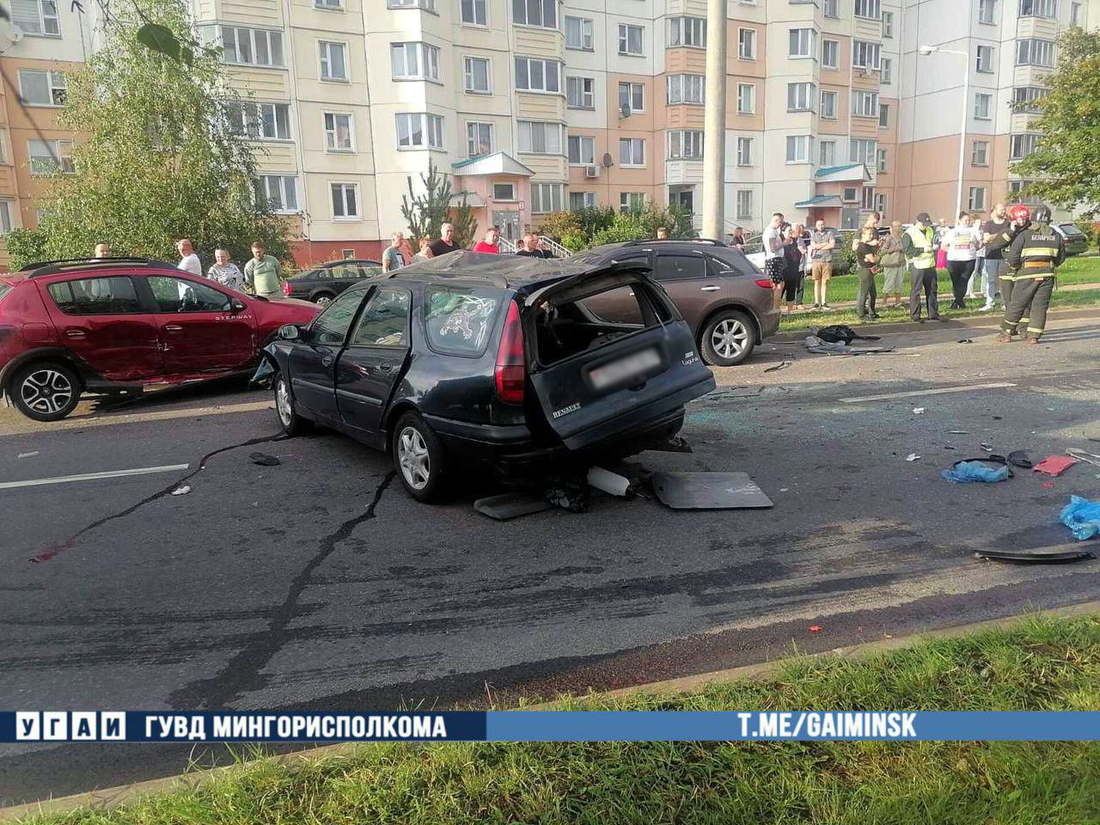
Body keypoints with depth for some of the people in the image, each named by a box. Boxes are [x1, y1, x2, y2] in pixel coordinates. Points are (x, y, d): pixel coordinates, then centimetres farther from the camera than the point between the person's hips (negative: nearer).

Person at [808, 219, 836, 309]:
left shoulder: (830, 233, 10)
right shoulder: (814, 235, 14)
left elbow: (833, 245, -4)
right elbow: (813, 246, -4)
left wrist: (819, 246, -3)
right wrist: (826, 243, -2)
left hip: (827, 261, -1)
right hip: (816, 261, 1)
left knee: (825, 282, 0)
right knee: (817, 282, -1)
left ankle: (824, 303, 4)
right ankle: (817, 303, 3)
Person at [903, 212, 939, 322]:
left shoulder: (930, 230, 13)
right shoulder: (909, 233, -9)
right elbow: (907, 250, -18)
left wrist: (933, 247, 9)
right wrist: (923, 249, -19)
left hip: (930, 265, 7)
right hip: (917, 266, -7)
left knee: (932, 290, 10)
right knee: (915, 291, -3)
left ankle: (933, 314, 18)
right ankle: (915, 316, 4)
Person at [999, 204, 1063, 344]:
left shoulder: (1025, 234, -5)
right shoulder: (1056, 236, 8)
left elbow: (1013, 257, -9)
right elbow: (1060, 258, 15)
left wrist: (1015, 266, 11)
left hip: (1027, 274, -3)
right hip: (1047, 274, 3)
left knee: (1017, 304, 4)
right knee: (1040, 305, 6)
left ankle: (1006, 333, 10)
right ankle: (1034, 336, 3)